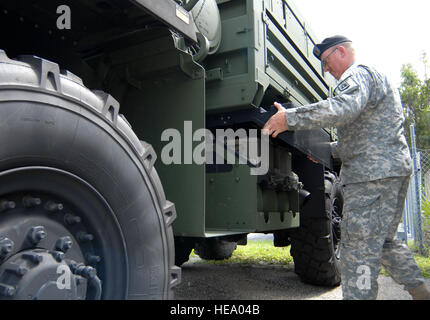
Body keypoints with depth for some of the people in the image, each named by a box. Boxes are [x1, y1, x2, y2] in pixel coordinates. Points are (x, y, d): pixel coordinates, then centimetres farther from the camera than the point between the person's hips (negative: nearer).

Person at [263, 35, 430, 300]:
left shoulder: (359, 74, -5)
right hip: (395, 168, 11)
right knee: (384, 240, 19)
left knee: (359, 247, -8)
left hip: (373, 171, -11)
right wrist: (327, 150, 25)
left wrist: (289, 118, -28)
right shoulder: (376, 79, 28)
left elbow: (344, 108, -30)